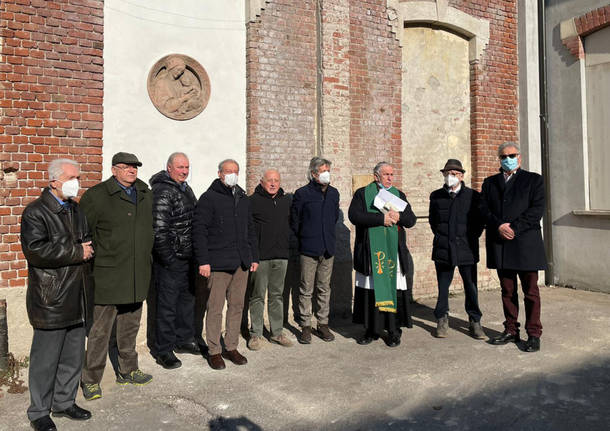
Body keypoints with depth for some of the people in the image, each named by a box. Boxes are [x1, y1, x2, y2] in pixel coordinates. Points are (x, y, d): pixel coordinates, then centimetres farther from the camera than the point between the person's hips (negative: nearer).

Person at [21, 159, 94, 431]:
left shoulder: (77, 210, 15)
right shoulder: (35, 212, -10)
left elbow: (87, 241, 26)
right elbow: (35, 250, -22)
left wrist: (87, 249, 3)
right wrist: (77, 252, -17)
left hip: (76, 297, 7)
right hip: (50, 300, -7)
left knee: (73, 356, 15)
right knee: (46, 358, 4)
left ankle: (64, 402, 31)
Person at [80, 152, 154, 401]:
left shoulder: (145, 194, 11)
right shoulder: (96, 196, -7)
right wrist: (89, 260, -8)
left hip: (137, 276, 6)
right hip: (108, 276, -6)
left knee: (130, 326, 16)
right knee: (100, 329, 0)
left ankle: (127, 371, 31)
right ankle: (90, 379, 14)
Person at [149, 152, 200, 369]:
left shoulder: (186, 189, 14)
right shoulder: (162, 192, -16)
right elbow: (158, 230, -22)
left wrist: (196, 254, 17)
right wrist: (168, 259, -20)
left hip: (187, 258, 9)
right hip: (169, 261, -9)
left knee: (187, 299, 19)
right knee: (167, 304, 0)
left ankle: (184, 339, 34)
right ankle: (163, 350, 12)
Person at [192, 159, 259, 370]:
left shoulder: (243, 198, 17)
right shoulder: (209, 198, -3)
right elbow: (199, 230, -8)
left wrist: (254, 257, 16)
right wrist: (203, 261, -13)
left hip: (241, 263, 6)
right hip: (218, 263, -6)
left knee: (237, 305, 11)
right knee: (215, 307, 0)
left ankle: (231, 347, 23)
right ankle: (214, 351, 13)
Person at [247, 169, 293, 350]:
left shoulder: (287, 201, 12)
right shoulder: (253, 201, -4)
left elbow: (292, 224, 21)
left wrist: (289, 246, 15)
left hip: (281, 256, 5)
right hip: (260, 256, -4)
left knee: (277, 295, 12)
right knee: (257, 296, 3)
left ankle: (277, 332, 22)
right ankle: (255, 334, 14)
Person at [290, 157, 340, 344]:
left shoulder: (334, 193, 9)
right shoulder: (302, 193, -6)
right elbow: (294, 220, 1)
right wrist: (304, 239, 6)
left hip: (328, 249, 4)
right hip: (309, 250, -4)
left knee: (324, 288, 11)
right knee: (306, 290, 2)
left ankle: (323, 324, 22)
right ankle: (305, 326, 13)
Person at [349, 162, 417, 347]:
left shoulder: (399, 195, 16)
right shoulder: (362, 194, 6)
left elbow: (411, 220, 10)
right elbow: (354, 215, -10)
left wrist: (399, 216, -12)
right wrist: (381, 218, -15)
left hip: (394, 251, 2)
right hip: (370, 252, -2)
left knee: (394, 290, 0)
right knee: (370, 290, 2)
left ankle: (394, 331, 12)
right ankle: (372, 330, 15)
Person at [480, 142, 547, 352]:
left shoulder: (534, 180, 7)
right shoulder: (489, 183, 15)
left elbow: (537, 209, -5)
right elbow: (484, 209, 4)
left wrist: (514, 228, -14)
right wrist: (499, 226, -13)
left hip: (525, 243, -3)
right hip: (500, 244, 3)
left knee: (530, 292, 1)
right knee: (507, 291, 10)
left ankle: (533, 334, 10)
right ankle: (511, 331, 19)